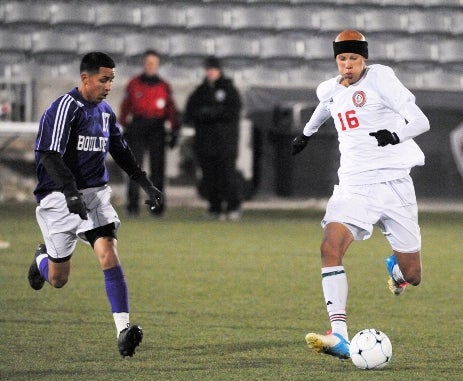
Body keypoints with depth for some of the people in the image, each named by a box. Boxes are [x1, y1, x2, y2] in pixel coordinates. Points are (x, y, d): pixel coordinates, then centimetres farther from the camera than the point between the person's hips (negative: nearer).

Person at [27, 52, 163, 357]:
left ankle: (123, 330, -25)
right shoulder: (65, 108, -14)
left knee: (108, 253, -19)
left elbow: (122, 152, 24)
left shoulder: (105, 111, 10)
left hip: (95, 194, 5)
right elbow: (51, 156, -22)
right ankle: (42, 258, 43)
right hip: (60, 197, -5)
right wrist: (71, 193, -33)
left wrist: (146, 184, 18)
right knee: (59, 280, 4)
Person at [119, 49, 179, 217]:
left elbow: (171, 109, 9)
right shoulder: (133, 84, 7)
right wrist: (124, 126, 1)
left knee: (158, 166, 0)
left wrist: (174, 131, 3)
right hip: (137, 126, -1)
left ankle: (157, 204, 6)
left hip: (157, 128, 1)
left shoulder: (164, 86, 9)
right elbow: (125, 106, 7)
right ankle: (133, 205, -7)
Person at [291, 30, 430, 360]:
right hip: (354, 186, 3)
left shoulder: (380, 78, -7)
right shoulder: (330, 90, 10)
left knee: (412, 277, 3)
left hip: (394, 183, -3)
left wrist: (396, 134, -37)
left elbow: (421, 121, -15)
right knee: (331, 246, -25)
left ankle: (396, 268, 44)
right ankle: (339, 337, -29)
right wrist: (307, 132, 56)